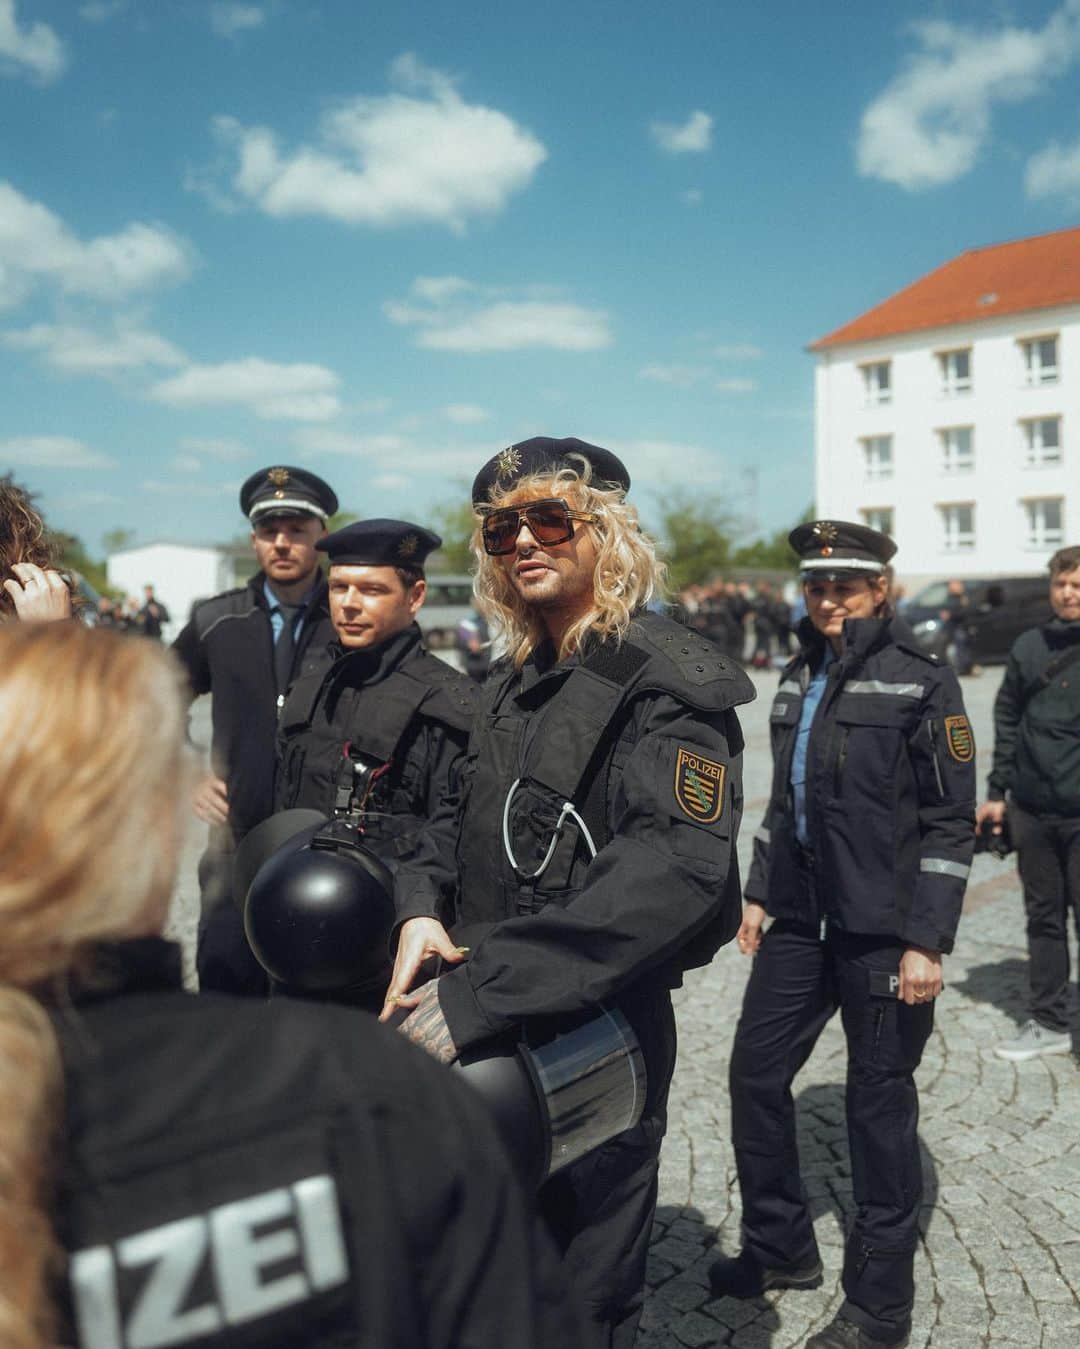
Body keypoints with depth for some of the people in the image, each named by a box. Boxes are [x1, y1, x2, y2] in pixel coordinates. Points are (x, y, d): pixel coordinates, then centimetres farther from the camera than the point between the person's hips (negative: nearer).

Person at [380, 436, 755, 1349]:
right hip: (487, 1036, 8)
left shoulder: (668, 681, -16)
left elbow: (678, 869, -30)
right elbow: (463, 819, 17)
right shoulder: (513, 684, 10)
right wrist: (422, 906, -6)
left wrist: (481, 992, -32)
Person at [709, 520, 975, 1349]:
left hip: (884, 930, -6)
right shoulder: (801, 678, 10)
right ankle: (781, 1247, 32)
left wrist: (925, 942, -16)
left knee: (879, 1101, 5)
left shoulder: (922, 683, -10)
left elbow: (951, 823, -11)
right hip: (802, 916, 7)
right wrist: (760, 893, 15)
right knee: (755, 1072, 11)